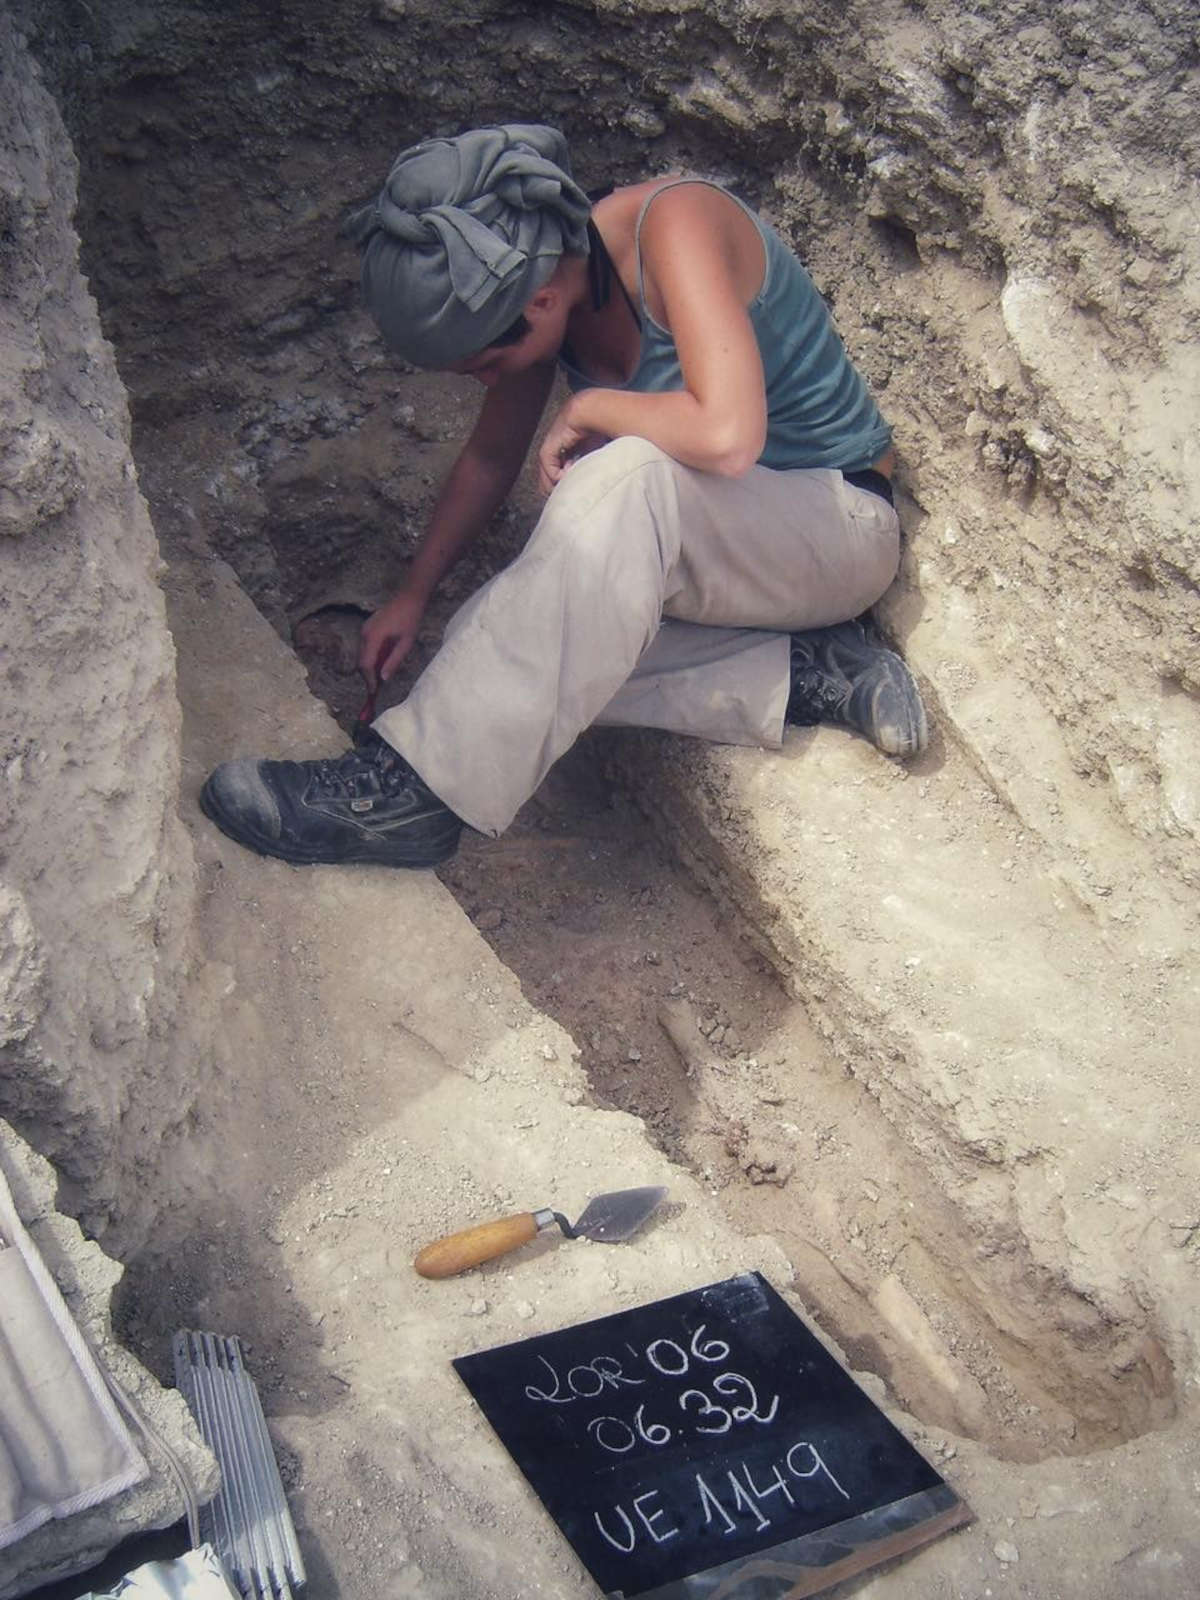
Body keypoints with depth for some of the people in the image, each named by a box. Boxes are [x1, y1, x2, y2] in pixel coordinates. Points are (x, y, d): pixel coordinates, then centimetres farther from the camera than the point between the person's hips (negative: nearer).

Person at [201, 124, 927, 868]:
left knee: (625, 475, -37)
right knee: (519, 637, -15)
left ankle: (420, 785, -32)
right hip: (710, 537, 8)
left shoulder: (673, 222, -25)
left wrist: (589, 410, -22)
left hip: (839, 528, -7)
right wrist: (415, 595, 2)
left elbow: (727, 436, -38)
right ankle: (806, 674, -10)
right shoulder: (537, 297, -4)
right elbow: (492, 456, 9)